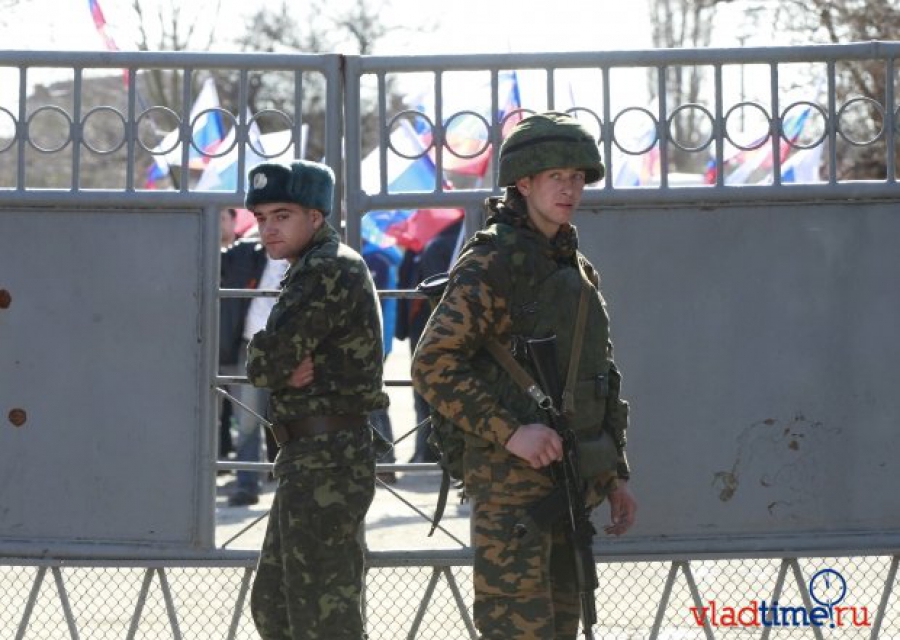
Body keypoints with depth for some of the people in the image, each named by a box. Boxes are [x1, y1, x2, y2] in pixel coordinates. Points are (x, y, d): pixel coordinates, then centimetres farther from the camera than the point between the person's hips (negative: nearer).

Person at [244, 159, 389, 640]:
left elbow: (265, 363, -21)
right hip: (312, 460, 11)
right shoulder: (311, 271, 17)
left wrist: (278, 368, -1)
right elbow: (266, 365, 12)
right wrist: (288, 370, -8)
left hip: (326, 462, -11)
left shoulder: (329, 273, -16)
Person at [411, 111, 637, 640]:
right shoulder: (491, 263, -11)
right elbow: (433, 368, -18)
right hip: (511, 478, -9)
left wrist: (616, 474, 16)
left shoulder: (575, 268, 15)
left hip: (565, 483, 9)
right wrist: (510, 431, -25)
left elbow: (598, 378, 21)